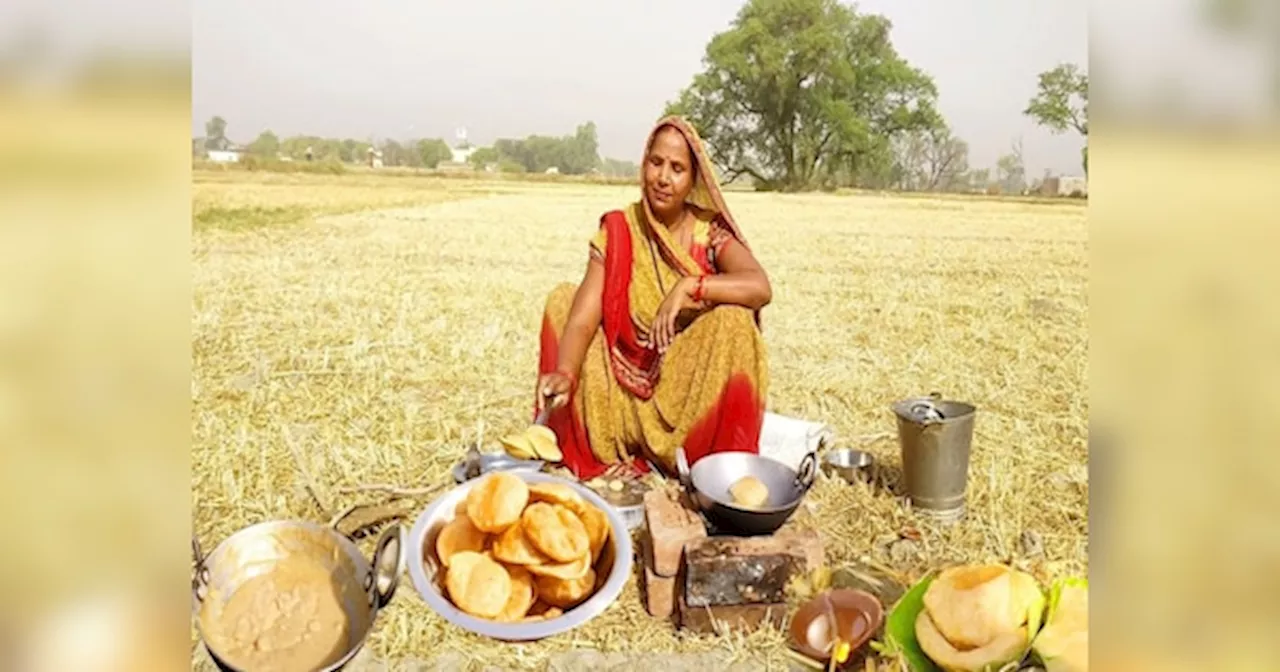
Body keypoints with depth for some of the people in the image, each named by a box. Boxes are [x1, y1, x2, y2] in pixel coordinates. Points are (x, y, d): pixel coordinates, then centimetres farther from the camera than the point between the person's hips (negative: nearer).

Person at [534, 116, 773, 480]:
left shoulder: (710, 233, -8)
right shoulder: (617, 230, -6)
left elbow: (760, 288, -26)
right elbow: (584, 314, -17)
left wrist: (688, 287, -35)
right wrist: (564, 374, -34)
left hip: (693, 387, -2)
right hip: (628, 383, 2)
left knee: (734, 320, -29)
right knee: (563, 298, -10)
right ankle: (580, 449, -4)